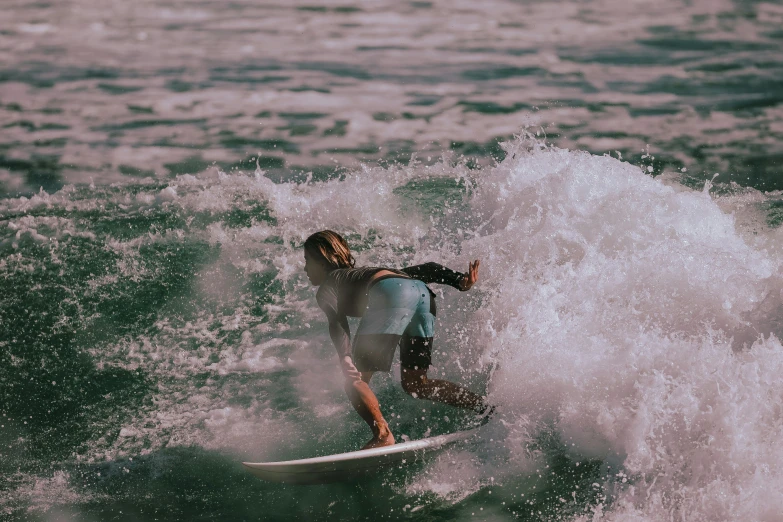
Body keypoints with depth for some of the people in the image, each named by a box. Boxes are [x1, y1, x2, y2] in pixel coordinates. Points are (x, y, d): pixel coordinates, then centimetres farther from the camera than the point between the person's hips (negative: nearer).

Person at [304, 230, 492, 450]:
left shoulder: (327, 287, 22)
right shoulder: (363, 273, 42)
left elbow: (337, 323, -2)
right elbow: (424, 269, 30)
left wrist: (344, 358, -17)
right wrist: (460, 281, 17)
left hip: (391, 294, -7)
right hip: (424, 294, 7)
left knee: (355, 382, 0)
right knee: (414, 383, 17)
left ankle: (383, 435, -17)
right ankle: (480, 405, 8)